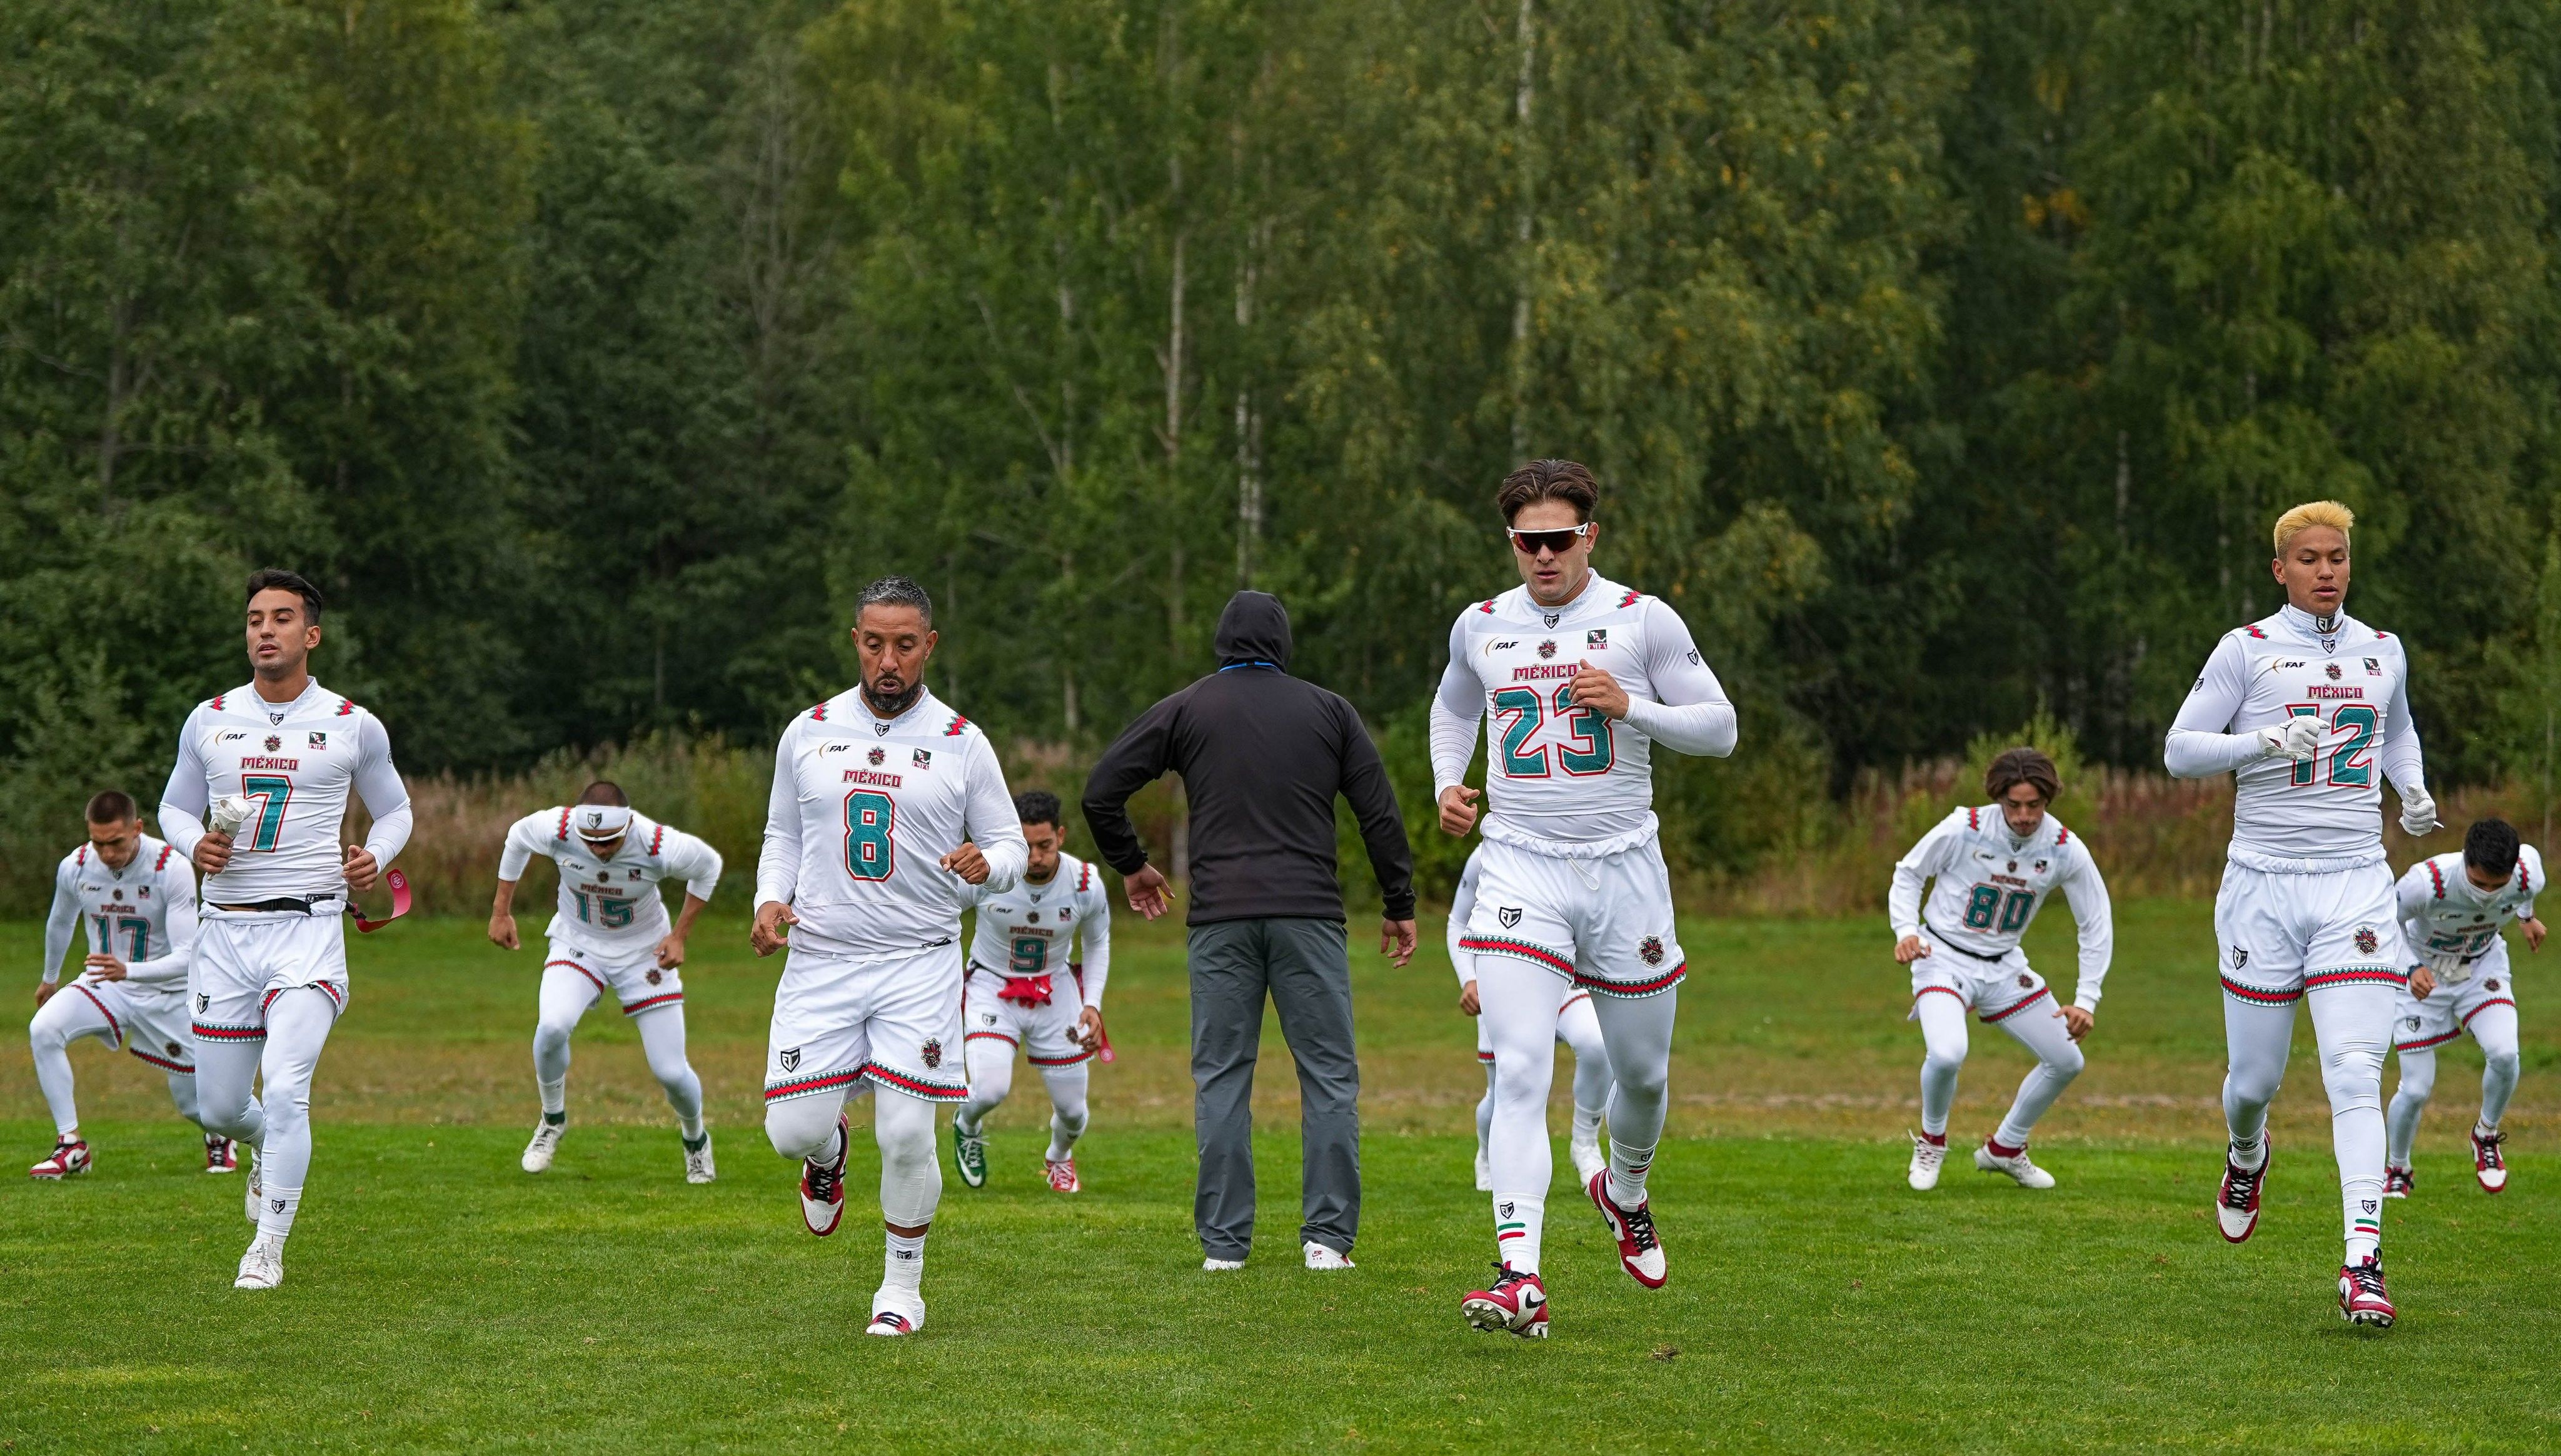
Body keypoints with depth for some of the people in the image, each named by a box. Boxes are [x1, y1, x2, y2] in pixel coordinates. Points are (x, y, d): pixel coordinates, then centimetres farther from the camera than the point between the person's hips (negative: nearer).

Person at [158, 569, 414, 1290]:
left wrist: (374, 858, -5)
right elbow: (175, 806, 18)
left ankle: (267, 1249, -9)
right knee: (218, 1107, 7)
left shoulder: (354, 727, 3)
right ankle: (269, 1149, 43)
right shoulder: (209, 721, 7)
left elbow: (394, 809, 16)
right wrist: (195, 843, -5)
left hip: (309, 928, -3)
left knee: (285, 1088, -19)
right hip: (226, 931, 3)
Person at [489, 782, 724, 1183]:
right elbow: (517, 838, -2)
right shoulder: (556, 829, -28)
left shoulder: (661, 846, -31)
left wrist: (679, 935, -8)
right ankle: (552, 1119, 1)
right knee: (552, 1027, -29)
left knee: (671, 1072, -3)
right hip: (578, 942, 1)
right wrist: (501, 911, 2)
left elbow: (709, 866, -8)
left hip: (644, 950, -1)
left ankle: (695, 1138, 32)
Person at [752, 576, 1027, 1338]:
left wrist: (986, 864, -18)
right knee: (795, 1129, -5)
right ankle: (828, 1155, 33)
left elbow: (1010, 844, 6)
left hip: (920, 962, -2)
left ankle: (902, 1284, 13)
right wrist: (770, 900, -2)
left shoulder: (961, 743, 1)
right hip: (820, 961, 2)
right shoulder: (809, 732, 7)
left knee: (907, 1134, -8)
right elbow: (783, 835, 17)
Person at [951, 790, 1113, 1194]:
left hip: (1056, 993, 2)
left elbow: (1098, 943, 5)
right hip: (992, 989, -2)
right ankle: (967, 1128, 14)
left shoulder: (1086, 883, -16)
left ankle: (1059, 1157, 44)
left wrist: (1093, 1004, -4)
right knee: (991, 1090, -25)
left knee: (1072, 1110, 5)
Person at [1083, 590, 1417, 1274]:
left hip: (1221, 919, 0)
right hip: (1309, 915, 0)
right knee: (1330, 1076, 4)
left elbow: (1101, 789, 4)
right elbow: (1380, 813, 7)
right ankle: (1328, 1238, -1)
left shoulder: (1186, 709, 8)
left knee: (1221, 1079, 5)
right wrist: (1400, 904, 15)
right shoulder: (1329, 710, 10)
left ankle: (1223, 1243, 3)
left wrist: (1130, 864, 18)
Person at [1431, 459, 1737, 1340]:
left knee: (1643, 1073, 12)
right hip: (1520, 868, 0)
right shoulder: (1481, 628, 8)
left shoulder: (1643, 621, -1)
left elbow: (1720, 728, 2)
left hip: (1622, 866, 0)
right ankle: (1521, 1281, -24)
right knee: (1519, 1071, -16)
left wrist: (1630, 706, -14)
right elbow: (1453, 707, 29)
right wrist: (1447, 783, 10)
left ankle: (1624, 1192, 45)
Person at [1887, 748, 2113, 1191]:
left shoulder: (2066, 850, -12)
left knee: (2067, 1062, 4)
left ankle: (2005, 1149, 26)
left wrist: (2086, 1000, -8)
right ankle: (1931, 1142, 1)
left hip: (2003, 967, 5)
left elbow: (2097, 924, -1)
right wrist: (1906, 930, -20)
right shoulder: (1964, 828, -20)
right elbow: (1907, 873, -3)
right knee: (1947, 1054, -30)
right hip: (1944, 956, -5)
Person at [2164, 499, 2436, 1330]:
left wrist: (2413, 790, 12)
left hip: (2356, 883, 1)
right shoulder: (2248, 650, 0)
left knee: (2355, 1075, -13)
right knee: (2256, 1079, 6)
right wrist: (2268, 742, -18)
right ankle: (2247, 1155, 43)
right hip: (2263, 884, -1)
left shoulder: (2382, 653, 12)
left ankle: (2363, 1267, -18)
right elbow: (2181, 749, -3)